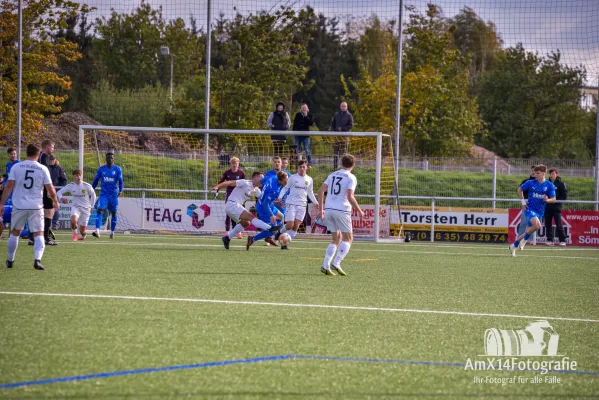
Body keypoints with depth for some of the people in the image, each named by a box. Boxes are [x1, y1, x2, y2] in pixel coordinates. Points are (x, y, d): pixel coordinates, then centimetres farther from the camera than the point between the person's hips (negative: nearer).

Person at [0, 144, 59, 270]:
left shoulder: (16, 167, -1)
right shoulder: (43, 169, -1)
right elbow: (50, 189, 0)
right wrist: (55, 201, 18)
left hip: (19, 206, 1)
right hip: (36, 207, -1)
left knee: (14, 233, 18)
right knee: (39, 234, 1)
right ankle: (37, 259, -20)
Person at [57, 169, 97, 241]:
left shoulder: (87, 186, -10)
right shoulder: (70, 186, -7)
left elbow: (93, 195, 6)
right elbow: (59, 192, -2)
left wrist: (91, 206, 8)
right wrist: (61, 198, -24)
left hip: (85, 208, 0)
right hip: (75, 207, 0)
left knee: (82, 231, 1)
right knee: (73, 221, -33)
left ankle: (84, 235, 40)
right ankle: (75, 233, -1)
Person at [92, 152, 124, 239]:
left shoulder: (117, 169, 0)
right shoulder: (101, 169, 5)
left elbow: (120, 181, -6)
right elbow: (96, 181, 11)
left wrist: (120, 190, -21)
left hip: (113, 195, 0)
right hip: (103, 194, 0)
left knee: (113, 213, 8)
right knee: (100, 210, -17)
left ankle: (112, 232, 23)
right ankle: (97, 231, -27)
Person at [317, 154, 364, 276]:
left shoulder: (333, 175, 14)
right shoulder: (351, 178, -4)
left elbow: (321, 191, 8)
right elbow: (350, 197, -15)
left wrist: (321, 209, 13)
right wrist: (359, 211, -5)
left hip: (329, 210, 6)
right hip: (342, 210, -6)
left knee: (336, 238, 16)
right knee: (348, 239, 6)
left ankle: (325, 266, 4)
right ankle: (336, 263, -11)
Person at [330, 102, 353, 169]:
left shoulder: (349, 115, 2)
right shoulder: (336, 114, 14)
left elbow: (351, 125, -4)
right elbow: (332, 123, 17)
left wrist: (342, 128, -11)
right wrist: (333, 130, 0)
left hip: (345, 135, -4)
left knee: (344, 151, -5)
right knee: (335, 151, 2)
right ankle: (335, 166, 6)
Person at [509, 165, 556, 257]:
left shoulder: (549, 185, 1)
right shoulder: (530, 183, 0)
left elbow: (553, 199, 1)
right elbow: (520, 190, 15)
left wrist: (547, 200, -22)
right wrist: (523, 202, 6)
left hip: (540, 212, 3)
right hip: (530, 209, -3)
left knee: (528, 231, 8)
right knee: (537, 225, -30)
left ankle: (514, 246, 24)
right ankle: (524, 239, -8)